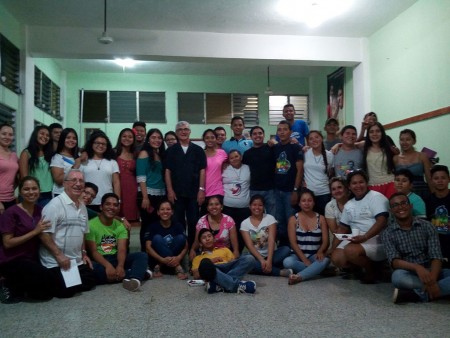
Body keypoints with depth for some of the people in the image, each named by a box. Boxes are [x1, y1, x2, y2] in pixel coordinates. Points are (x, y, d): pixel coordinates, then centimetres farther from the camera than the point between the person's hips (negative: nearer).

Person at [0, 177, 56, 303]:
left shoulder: (40, 210, 4)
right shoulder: (11, 212, -14)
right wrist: (35, 231, -21)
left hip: (31, 259, 7)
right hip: (12, 261, -6)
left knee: (48, 292, 2)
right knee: (46, 279, -25)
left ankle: (18, 286, 19)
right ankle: (10, 287, -1)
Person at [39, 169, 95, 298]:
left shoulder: (82, 206, 10)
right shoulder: (55, 204, -16)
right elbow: (44, 234, -20)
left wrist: (83, 253, 13)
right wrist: (59, 255, -21)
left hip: (77, 261, 8)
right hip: (55, 261, -8)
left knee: (89, 284, 7)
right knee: (66, 291, -11)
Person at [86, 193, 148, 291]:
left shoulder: (120, 226, 7)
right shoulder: (91, 225, -7)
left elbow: (122, 250, -7)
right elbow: (93, 251, -15)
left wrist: (120, 266, -30)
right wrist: (107, 265, -33)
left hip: (115, 259, 4)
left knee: (142, 255, -17)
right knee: (91, 268, -39)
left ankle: (134, 279, -50)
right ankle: (138, 273, -30)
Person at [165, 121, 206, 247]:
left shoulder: (198, 150, 5)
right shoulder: (171, 150, 5)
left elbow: (202, 171, 3)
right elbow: (167, 171, 2)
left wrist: (201, 189, -5)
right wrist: (170, 190, -5)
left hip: (194, 192, 0)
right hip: (177, 192, 0)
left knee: (193, 222, 5)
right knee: (178, 222, 6)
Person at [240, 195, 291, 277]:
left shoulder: (270, 218, -2)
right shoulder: (245, 223, -1)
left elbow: (271, 240, -14)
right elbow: (250, 245, -10)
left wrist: (269, 260, -27)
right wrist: (262, 260, -25)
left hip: (271, 254, 0)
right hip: (256, 257, 0)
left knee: (286, 249, -28)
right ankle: (281, 272, -27)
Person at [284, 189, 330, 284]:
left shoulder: (321, 218, 8)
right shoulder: (293, 219, 3)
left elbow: (325, 241, 2)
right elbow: (293, 243, -5)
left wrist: (320, 252, -21)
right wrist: (304, 259, -18)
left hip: (314, 256, 1)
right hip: (299, 255, -1)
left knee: (325, 260, -34)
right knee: (287, 262, -34)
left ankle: (299, 277, -39)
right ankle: (316, 270, -21)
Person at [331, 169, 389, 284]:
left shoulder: (376, 197, -6)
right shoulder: (349, 205, 16)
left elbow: (382, 222, -19)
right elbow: (342, 228, 19)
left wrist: (364, 237, -31)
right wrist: (333, 248, 7)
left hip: (377, 240, -7)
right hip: (357, 240, 7)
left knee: (351, 250, -30)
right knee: (336, 258, -13)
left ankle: (371, 271, -3)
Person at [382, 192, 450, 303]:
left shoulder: (427, 226, 2)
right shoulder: (388, 233, -1)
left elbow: (436, 257, -7)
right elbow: (394, 261, -13)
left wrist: (432, 280, -26)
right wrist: (416, 267, -34)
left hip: (431, 271, 2)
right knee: (398, 276, -37)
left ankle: (415, 294, -30)